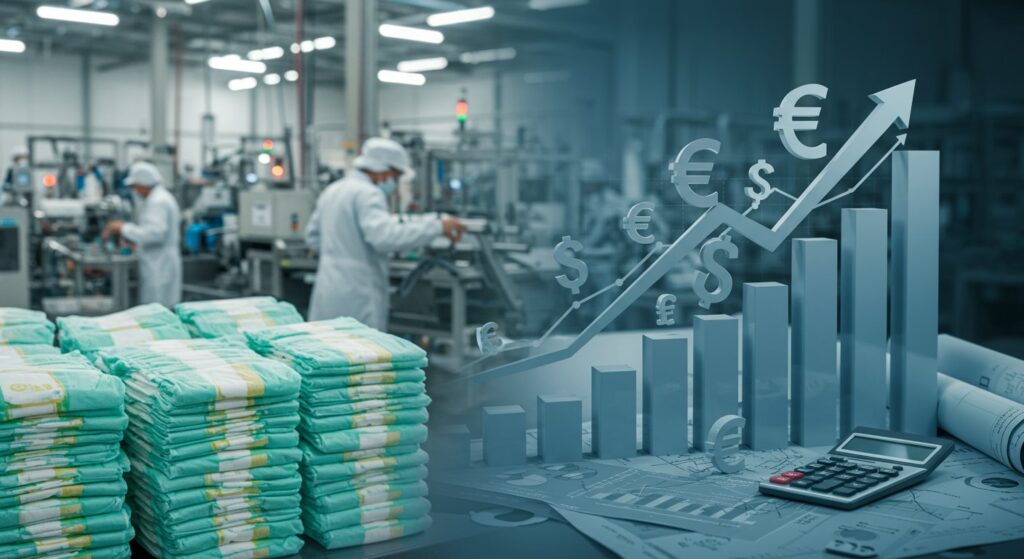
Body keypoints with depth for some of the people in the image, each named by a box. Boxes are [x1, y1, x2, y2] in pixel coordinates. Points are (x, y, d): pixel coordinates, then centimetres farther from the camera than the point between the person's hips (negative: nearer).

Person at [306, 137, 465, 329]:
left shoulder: (332, 191, 16)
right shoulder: (368, 193, -13)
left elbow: (313, 237, 25)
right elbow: (386, 236, -28)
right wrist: (438, 227, -25)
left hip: (326, 295, 9)